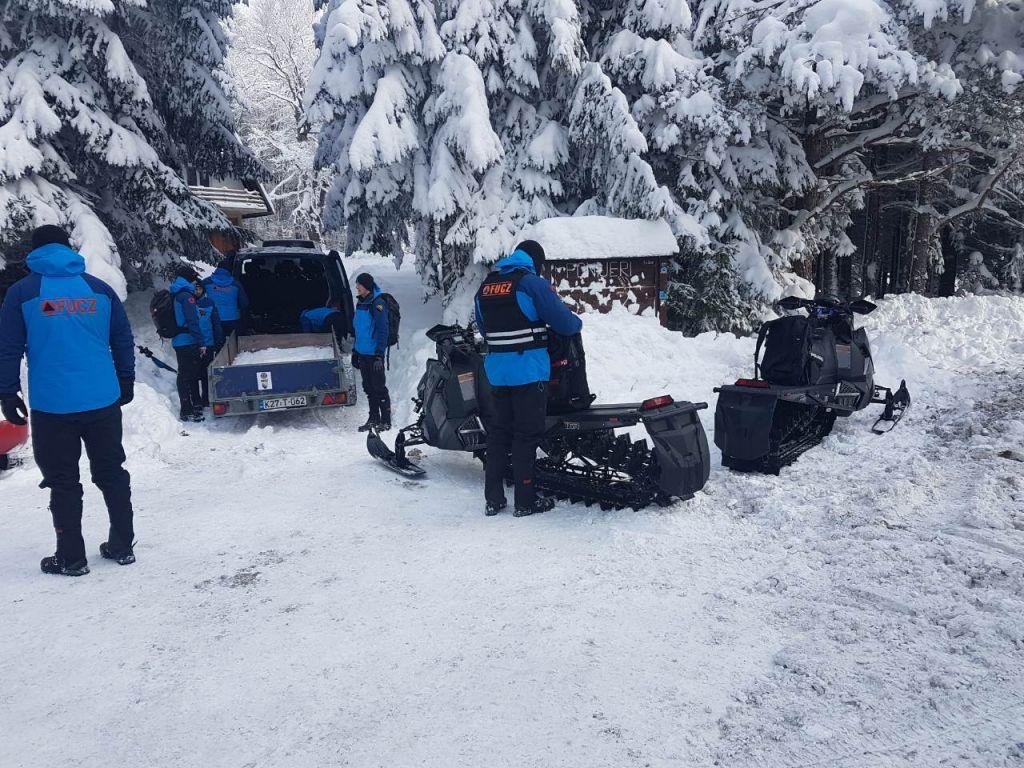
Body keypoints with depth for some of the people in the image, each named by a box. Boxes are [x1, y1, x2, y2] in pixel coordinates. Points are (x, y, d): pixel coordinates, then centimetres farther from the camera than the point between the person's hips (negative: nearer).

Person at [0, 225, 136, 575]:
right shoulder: (100, 289, 6)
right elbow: (124, 340, 8)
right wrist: (126, 382, 17)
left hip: (52, 405, -2)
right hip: (103, 401, 3)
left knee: (63, 483, 7)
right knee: (112, 473, 14)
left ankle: (71, 558, 14)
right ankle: (122, 546, 21)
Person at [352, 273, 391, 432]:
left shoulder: (377, 303, -13)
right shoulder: (360, 303, 13)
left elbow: (382, 330, -17)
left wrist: (379, 354, -21)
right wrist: (355, 351, 21)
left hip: (374, 354, -8)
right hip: (362, 354, 8)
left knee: (379, 388, -3)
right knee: (369, 388, 13)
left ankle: (386, 421, 4)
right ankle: (373, 419, 21)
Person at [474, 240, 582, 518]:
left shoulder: (485, 286, 12)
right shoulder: (532, 283, -9)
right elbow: (563, 322, -10)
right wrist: (577, 323, 12)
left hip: (496, 371, 6)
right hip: (529, 372, -6)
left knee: (498, 432, 12)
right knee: (526, 435, 1)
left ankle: (493, 498, 16)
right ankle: (525, 501, 7)